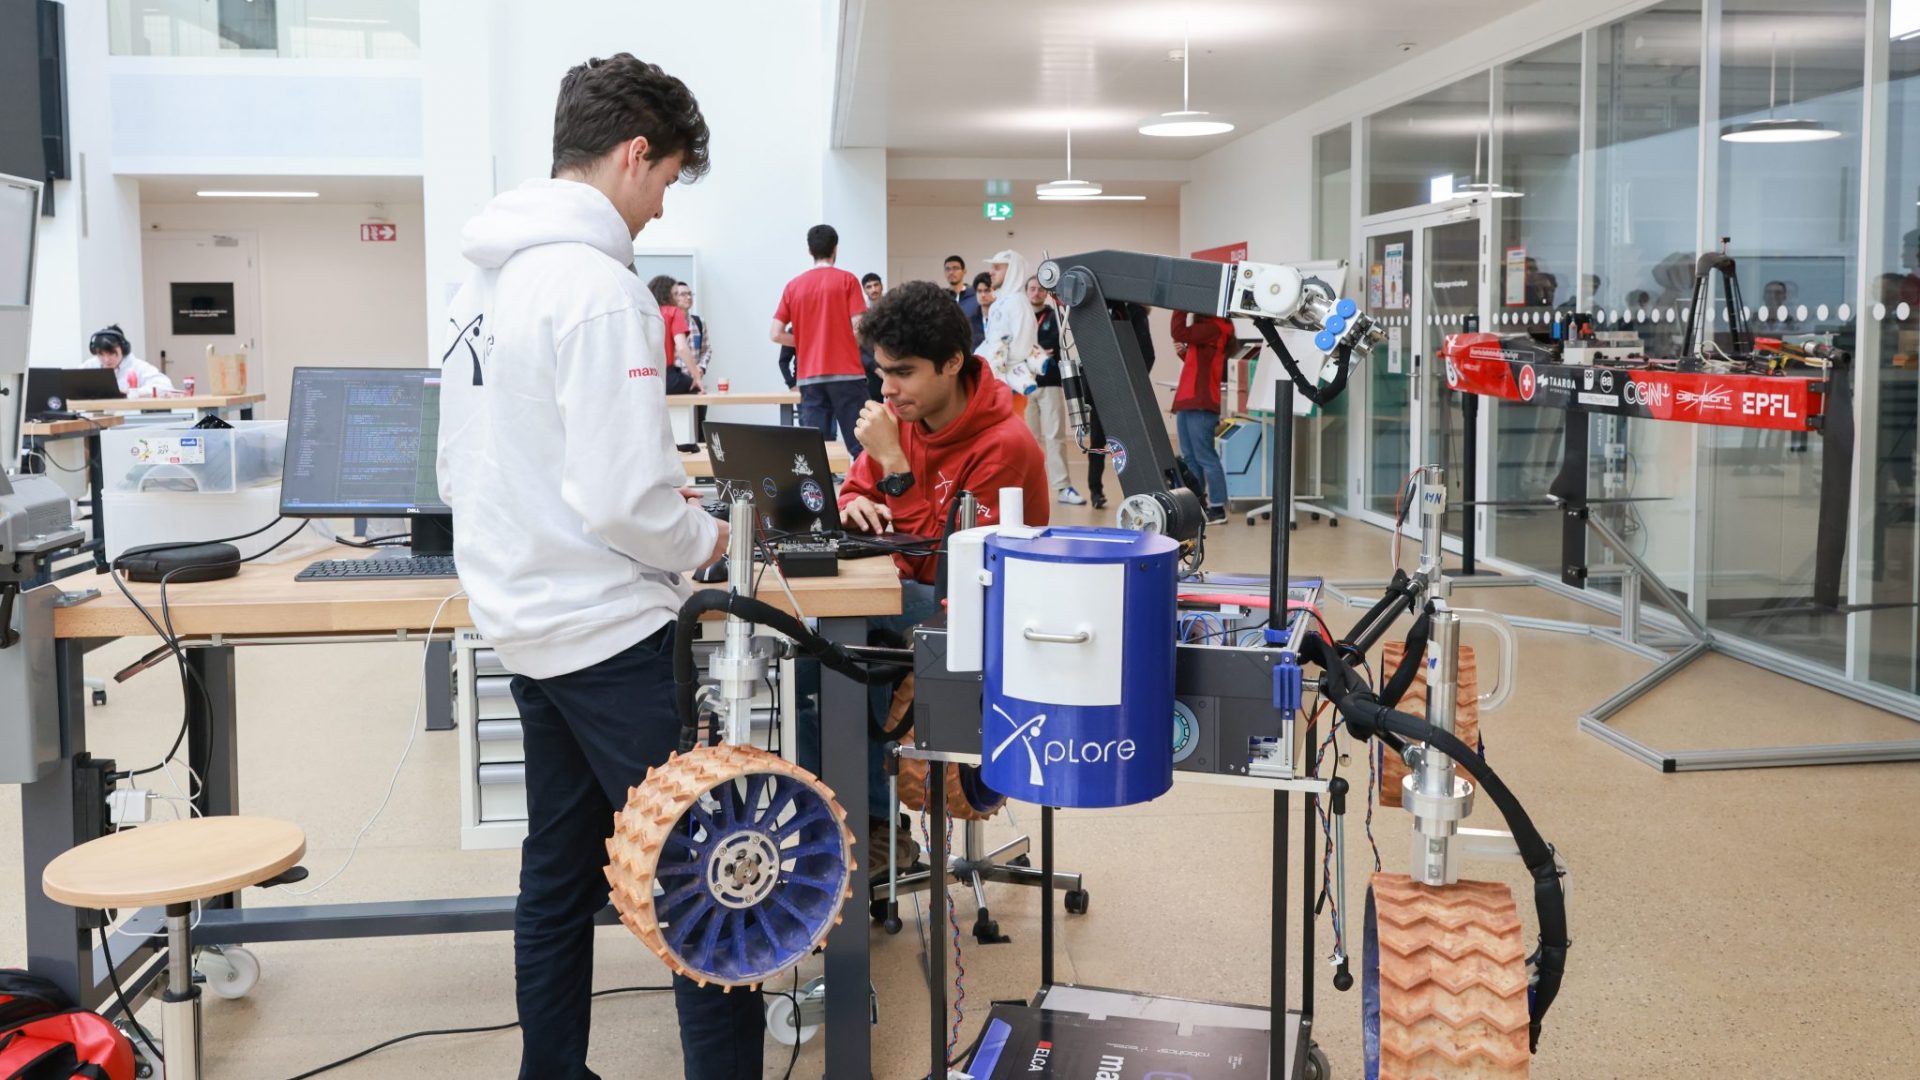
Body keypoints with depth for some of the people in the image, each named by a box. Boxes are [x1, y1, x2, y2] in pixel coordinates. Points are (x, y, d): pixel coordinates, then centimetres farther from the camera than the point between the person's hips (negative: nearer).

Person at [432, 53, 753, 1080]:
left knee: (560, 877, 18)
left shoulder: (482, 279, 8)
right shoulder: (598, 285, -19)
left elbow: (459, 470, 15)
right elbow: (623, 500, -24)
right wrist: (701, 540, -4)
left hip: (527, 626, 9)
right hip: (611, 630, -9)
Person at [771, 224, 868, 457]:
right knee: (860, 445, 1)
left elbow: (777, 335, 4)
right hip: (845, 373, -3)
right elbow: (858, 327, -8)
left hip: (810, 377, 3)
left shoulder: (794, 285, 7)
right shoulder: (846, 280, -2)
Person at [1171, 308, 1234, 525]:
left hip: (1200, 403, -10)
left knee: (1204, 457, -9)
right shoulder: (1205, 326, 19)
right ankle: (1196, 504, 17)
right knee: (1190, 457, 12)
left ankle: (1217, 509, -7)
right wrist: (1183, 351, 5)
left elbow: (1179, 333, -22)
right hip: (1188, 401, 10)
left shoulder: (1213, 328, -12)